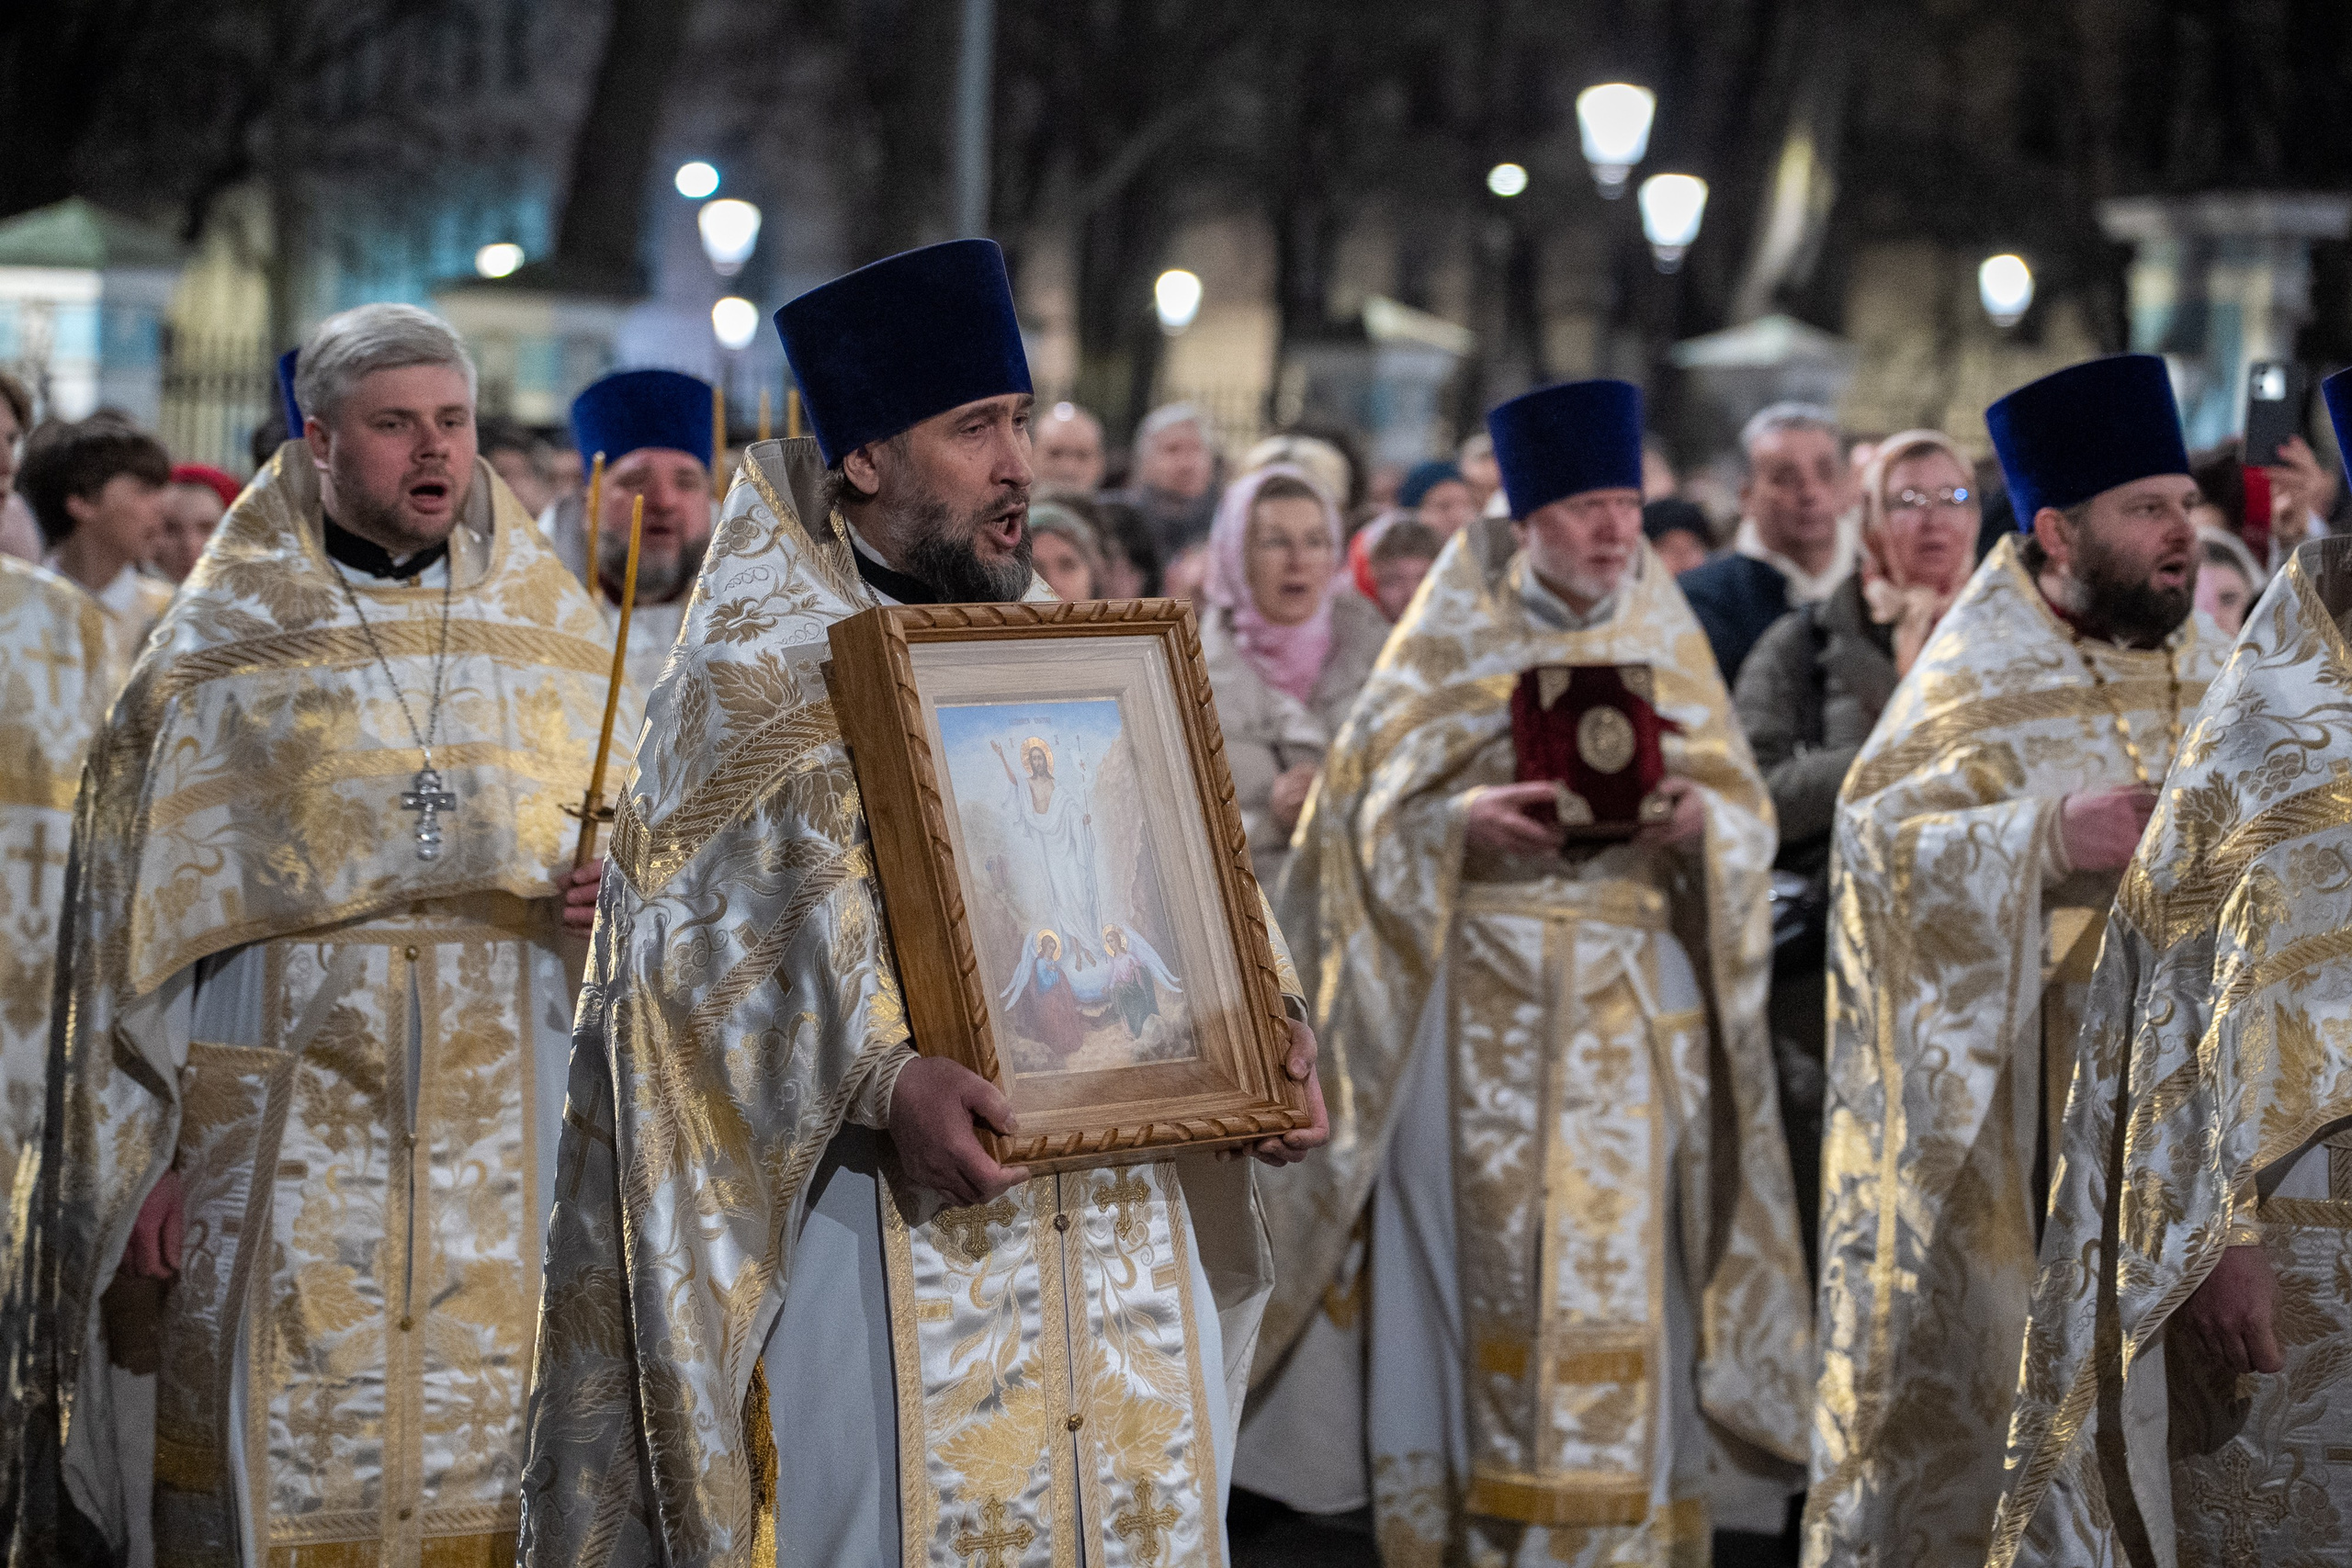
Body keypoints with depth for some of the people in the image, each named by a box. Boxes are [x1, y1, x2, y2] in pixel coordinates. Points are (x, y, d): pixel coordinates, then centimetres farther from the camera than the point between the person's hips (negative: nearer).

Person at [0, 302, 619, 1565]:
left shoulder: (559, 647, 11)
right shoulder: (220, 651, 5)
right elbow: (139, 915, 3)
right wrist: (145, 1158, -3)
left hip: (507, 1121, 2)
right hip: (288, 1118, -2)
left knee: (491, 1444, -1)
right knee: (285, 1457, -5)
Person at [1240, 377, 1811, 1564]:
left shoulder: (1666, 642, 12)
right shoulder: (1452, 643, 5)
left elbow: (1745, 811, 9)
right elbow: (1367, 804, 0)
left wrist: (1698, 819, -14)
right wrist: (1465, 821, -19)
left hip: (1633, 1003, 2)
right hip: (1481, 995, -2)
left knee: (1620, 1263, -4)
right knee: (1486, 1253, -6)